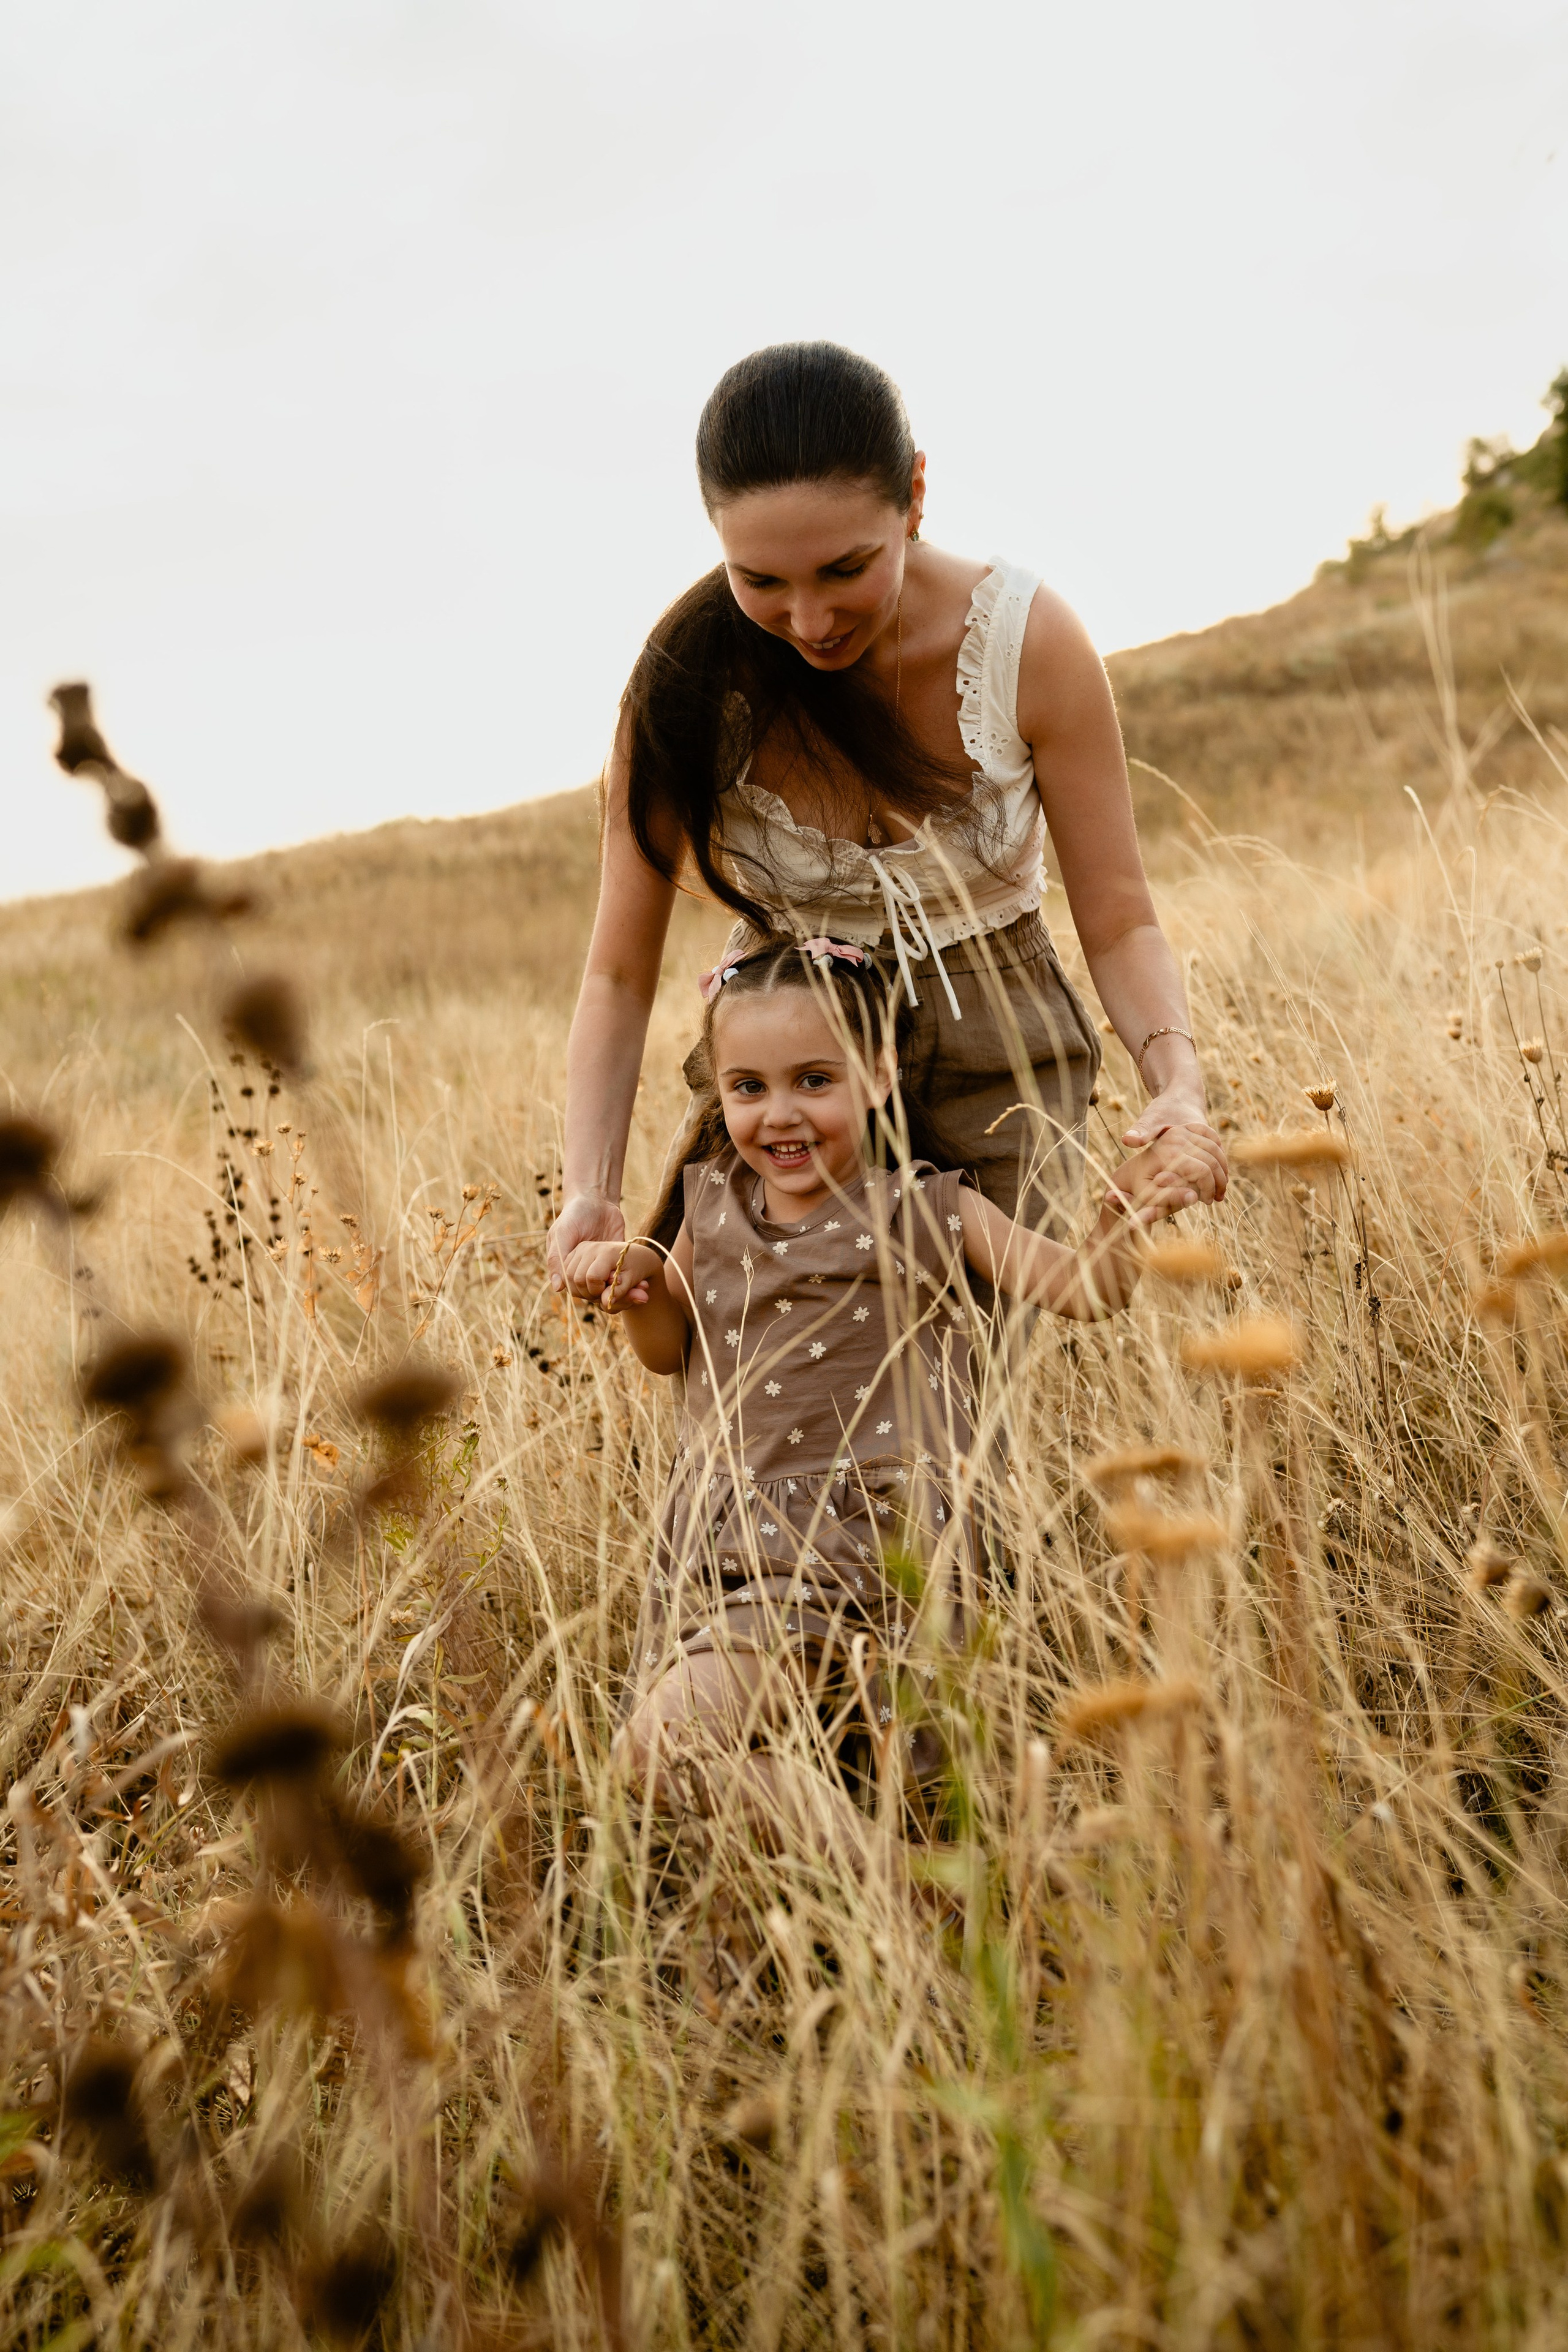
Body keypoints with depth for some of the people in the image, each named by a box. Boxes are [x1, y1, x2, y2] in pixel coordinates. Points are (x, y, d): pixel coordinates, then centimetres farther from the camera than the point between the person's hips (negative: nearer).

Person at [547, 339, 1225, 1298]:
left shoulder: (1028, 640, -18)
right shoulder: (689, 680, -17)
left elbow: (1120, 923, -11)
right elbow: (620, 975, -11)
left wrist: (1179, 1082, -30)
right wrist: (589, 1191, -25)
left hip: (996, 1063, 0)